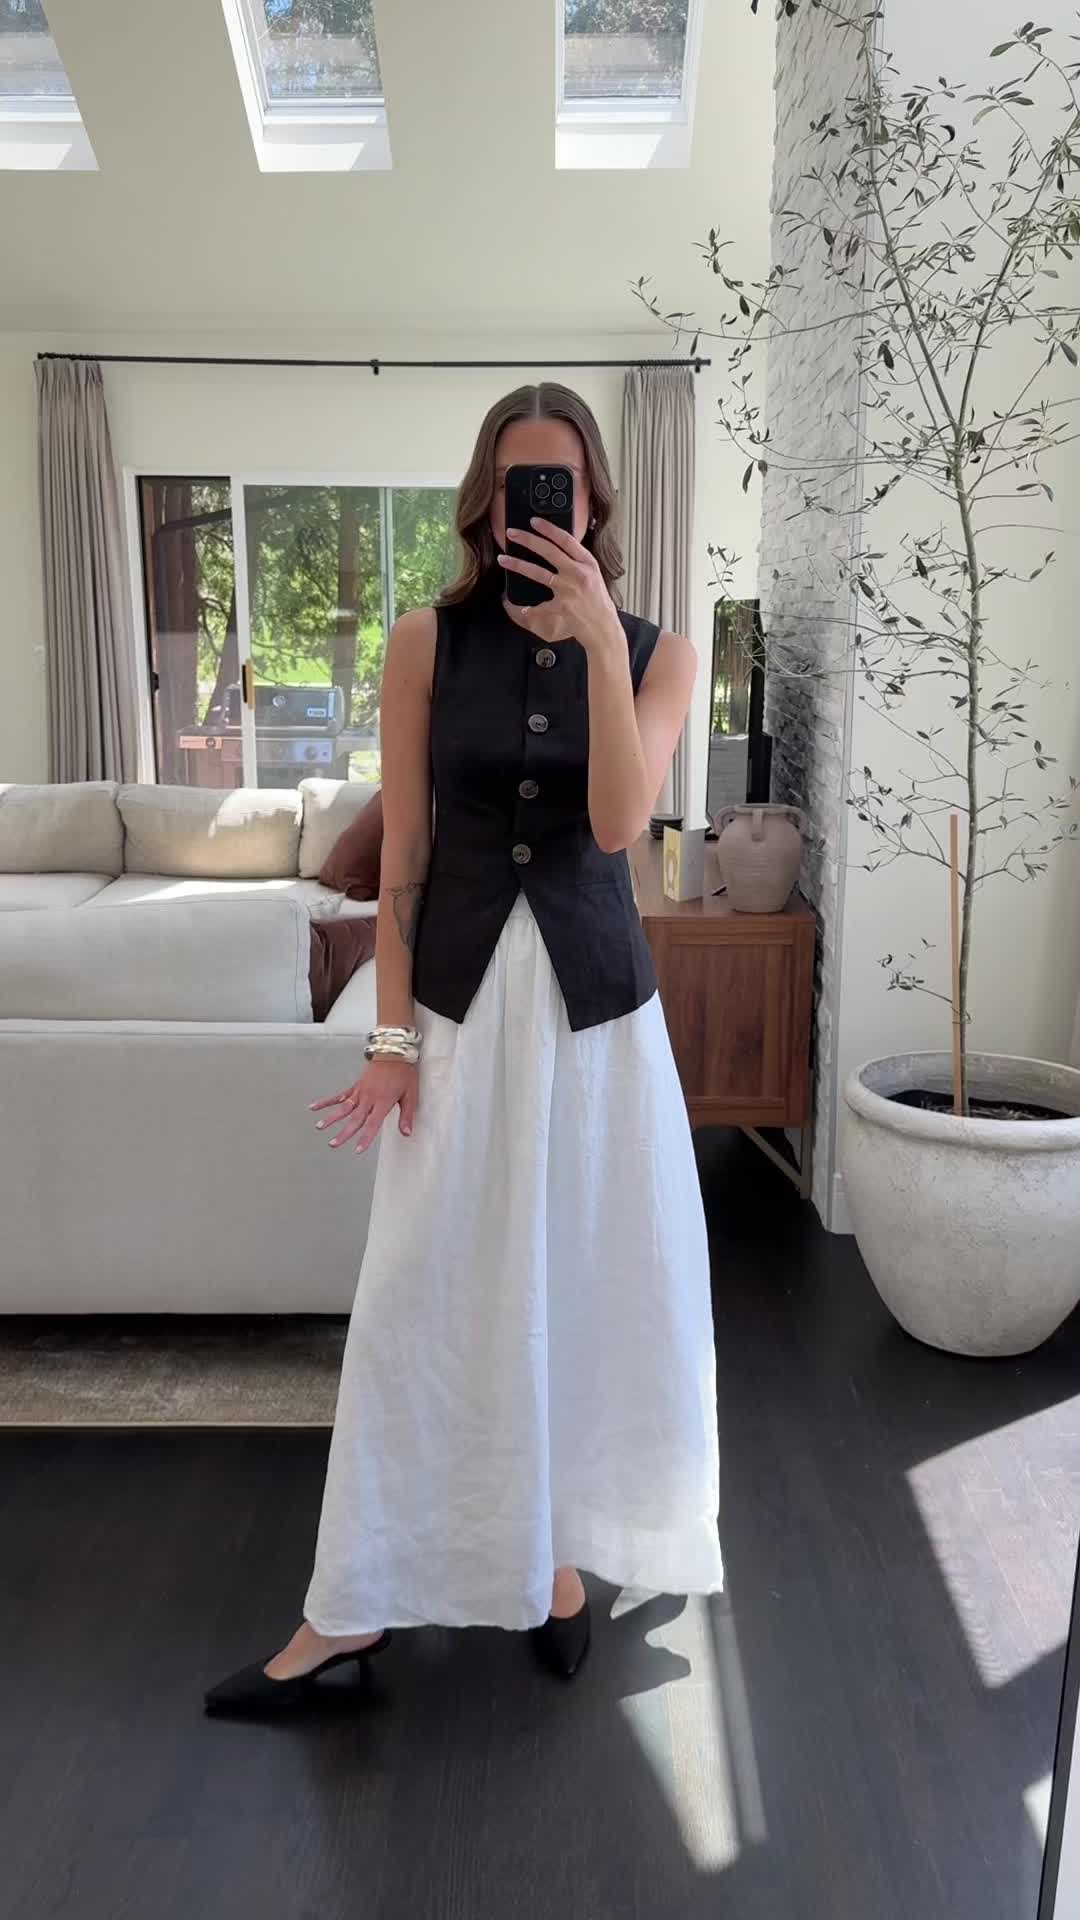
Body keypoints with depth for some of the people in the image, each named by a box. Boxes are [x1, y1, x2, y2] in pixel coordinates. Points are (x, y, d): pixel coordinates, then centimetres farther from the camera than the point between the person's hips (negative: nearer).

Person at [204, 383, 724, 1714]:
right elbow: (401, 853, -2)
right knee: (421, 1294, 4)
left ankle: (559, 1550, 31)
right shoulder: (429, 643, -1)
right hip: (460, 997, 0)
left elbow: (618, 823, -15)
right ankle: (356, 1604, 19)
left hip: (597, 1000, 1)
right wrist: (391, 1034, -6)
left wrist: (599, 637, -22)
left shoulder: (656, 651, 1)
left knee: (587, 1282, 9)